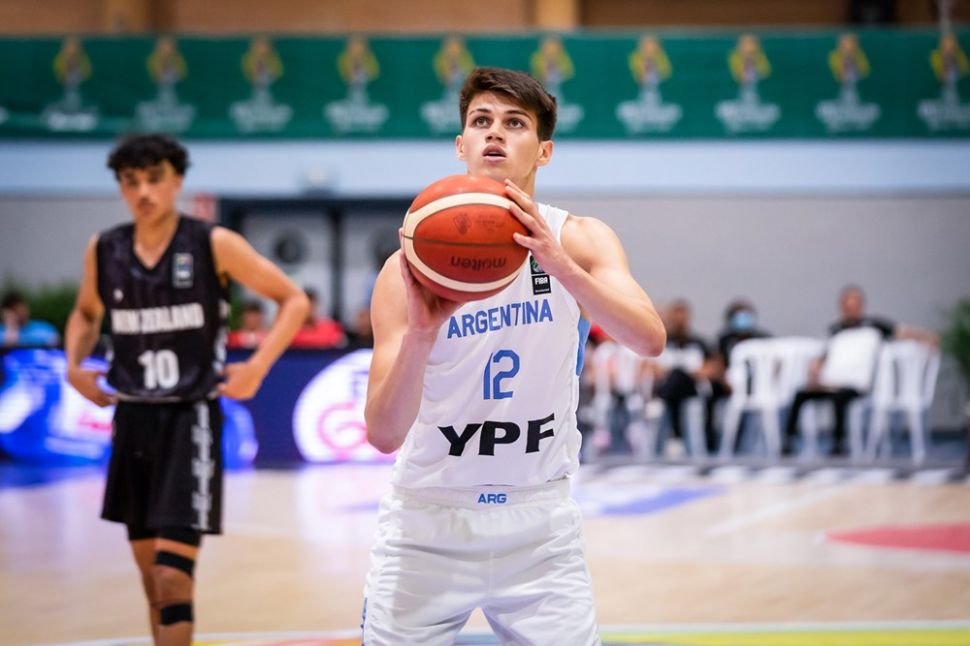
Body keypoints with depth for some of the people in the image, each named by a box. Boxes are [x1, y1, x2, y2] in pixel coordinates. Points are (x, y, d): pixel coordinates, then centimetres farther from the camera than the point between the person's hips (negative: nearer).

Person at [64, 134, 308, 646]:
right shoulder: (103, 251, 4)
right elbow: (86, 313, 24)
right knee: (151, 580, 13)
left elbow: (293, 300, -2)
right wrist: (74, 364, 7)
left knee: (173, 578, -13)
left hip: (190, 418, -5)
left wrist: (258, 366, -13)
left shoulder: (213, 245, -8)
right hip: (132, 417, 5)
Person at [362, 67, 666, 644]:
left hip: (541, 521, 1)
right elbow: (384, 434, -17)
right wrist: (420, 332, -34)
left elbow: (650, 340, -24)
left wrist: (562, 266, -39)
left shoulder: (577, 241, -6)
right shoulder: (414, 269, -10)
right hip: (430, 519, -1)